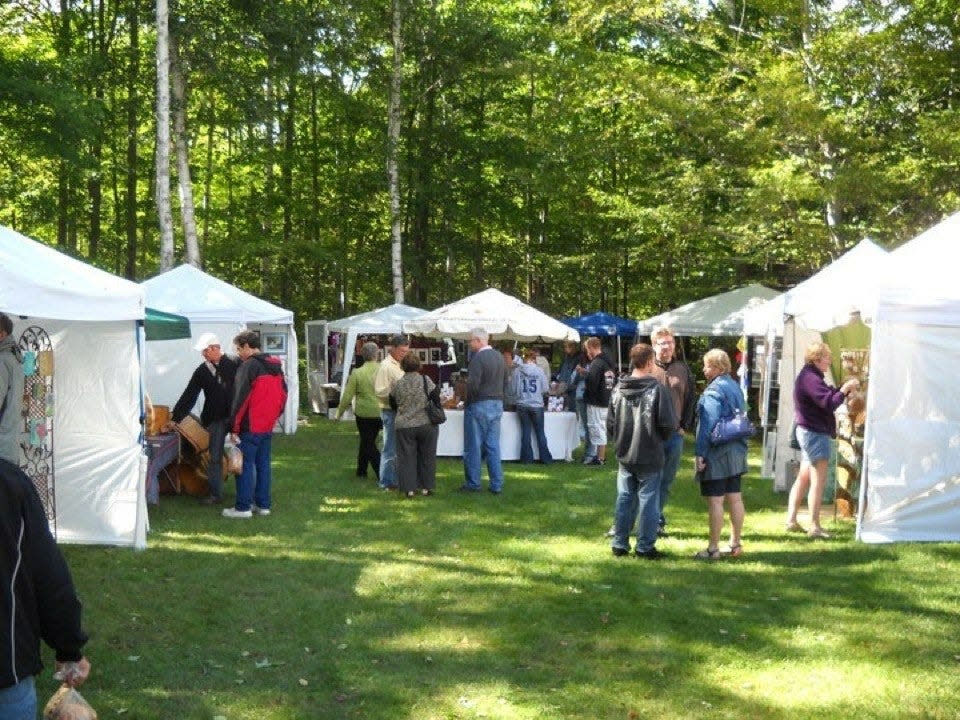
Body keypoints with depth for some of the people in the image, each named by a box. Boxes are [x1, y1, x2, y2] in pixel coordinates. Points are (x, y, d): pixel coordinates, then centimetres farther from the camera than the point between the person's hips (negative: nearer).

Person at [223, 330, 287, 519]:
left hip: (250, 427, -8)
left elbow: (241, 398, -16)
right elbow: (283, 394, 17)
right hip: (268, 426, 8)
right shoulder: (275, 365, 11)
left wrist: (234, 425, -11)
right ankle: (263, 504, 17)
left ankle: (243, 507, 0)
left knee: (246, 465, -2)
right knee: (263, 464, 13)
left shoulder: (249, 365, -15)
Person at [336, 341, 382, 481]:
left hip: (364, 413, -3)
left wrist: (340, 412, 7)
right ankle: (361, 470, 30)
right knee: (367, 441, 20)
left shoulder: (357, 373, -11)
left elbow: (347, 396, -7)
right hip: (382, 413, 3)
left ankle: (382, 474, -6)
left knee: (368, 444, 6)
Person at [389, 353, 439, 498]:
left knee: (406, 457, 6)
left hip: (404, 426, 0)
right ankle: (426, 487, 15)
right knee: (427, 457, 11)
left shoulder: (397, 384, -2)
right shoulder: (426, 380, -7)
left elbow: (393, 404, 8)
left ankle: (409, 488, 4)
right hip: (427, 425, 0)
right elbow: (437, 399, -6)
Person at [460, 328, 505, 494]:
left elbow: (472, 385, -23)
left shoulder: (478, 359, -17)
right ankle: (497, 485, 10)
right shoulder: (499, 356, 8)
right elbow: (504, 379, 13)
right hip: (497, 405, 7)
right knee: (493, 446, 10)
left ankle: (473, 483, 10)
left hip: (479, 405, -7)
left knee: (473, 447, 4)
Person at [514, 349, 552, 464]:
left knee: (525, 432, 9)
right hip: (537, 404, -1)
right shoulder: (540, 371, -6)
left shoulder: (518, 371, -6)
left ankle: (527, 458, 10)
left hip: (522, 405, 1)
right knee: (540, 433, 9)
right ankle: (545, 458, 11)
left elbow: (514, 389, -2)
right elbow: (545, 390, -3)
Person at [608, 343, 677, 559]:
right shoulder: (657, 388, -14)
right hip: (650, 457, -4)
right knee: (648, 501, 4)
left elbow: (610, 424, 6)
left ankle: (619, 543, 17)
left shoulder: (618, 390, 1)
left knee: (624, 499, 12)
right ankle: (645, 546, 9)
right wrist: (661, 440, 6)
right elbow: (668, 424, -14)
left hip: (624, 457, 5)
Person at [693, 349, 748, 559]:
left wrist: (700, 453, -17)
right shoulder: (735, 387, 13)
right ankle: (735, 544, 20)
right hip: (737, 451, 9)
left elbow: (708, 424, -19)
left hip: (717, 453, -9)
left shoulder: (714, 390, -15)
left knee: (715, 500, -5)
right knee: (735, 498, 13)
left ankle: (713, 548, -3)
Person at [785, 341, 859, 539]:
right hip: (815, 433, -11)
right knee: (818, 480, -6)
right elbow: (829, 403, -24)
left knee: (803, 478, 14)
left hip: (807, 431, 11)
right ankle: (814, 526, -3)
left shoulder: (808, 376, 16)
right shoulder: (811, 378, -19)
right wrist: (845, 389, -14)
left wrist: (844, 389, 4)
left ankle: (791, 520, 17)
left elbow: (827, 395, 16)